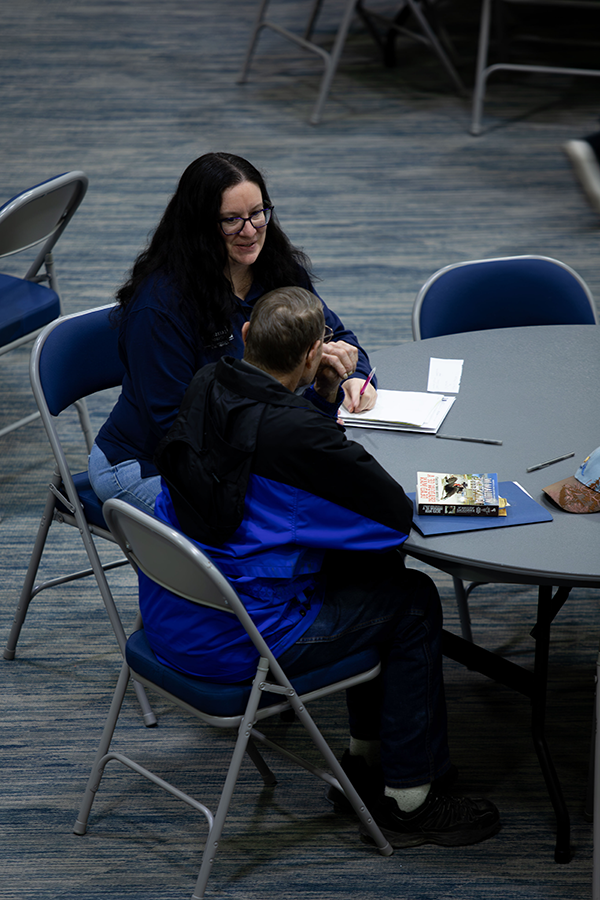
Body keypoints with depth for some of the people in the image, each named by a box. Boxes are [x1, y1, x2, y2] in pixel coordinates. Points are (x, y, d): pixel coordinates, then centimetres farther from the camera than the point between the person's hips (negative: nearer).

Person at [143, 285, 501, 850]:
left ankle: (366, 760, 34)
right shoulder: (296, 433, -25)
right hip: (234, 645, -9)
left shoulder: (207, 386, 0)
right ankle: (409, 799, 17)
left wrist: (324, 396, 2)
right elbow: (397, 512, -15)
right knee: (411, 599, 8)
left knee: (374, 569, 23)